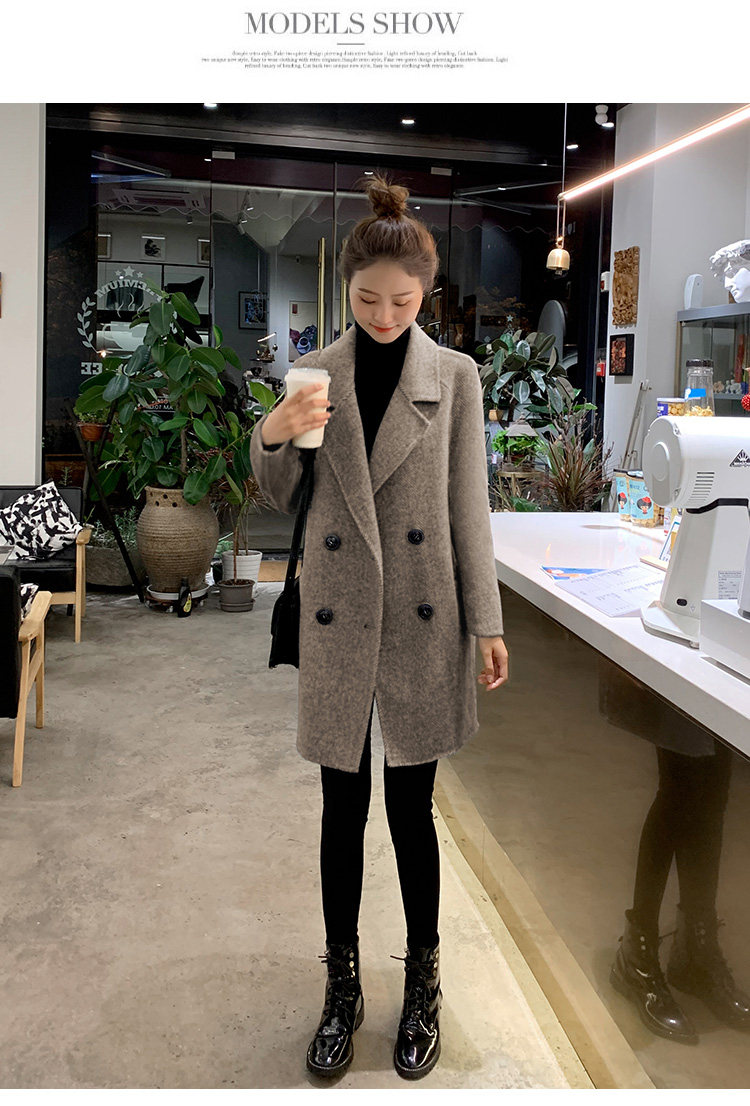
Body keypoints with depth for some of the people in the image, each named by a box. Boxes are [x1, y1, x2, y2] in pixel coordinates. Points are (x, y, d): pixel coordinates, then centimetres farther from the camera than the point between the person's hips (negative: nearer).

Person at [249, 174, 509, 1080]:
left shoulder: (454, 376, 0)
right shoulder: (315, 374, 3)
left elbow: (469, 504, 1)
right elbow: (282, 498, 7)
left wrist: (487, 623, -1)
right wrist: (272, 435, -14)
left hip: (422, 618, -1)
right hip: (337, 617, 1)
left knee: (411, 807, 8)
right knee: (343, 808, 11)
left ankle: (422, 987, 29)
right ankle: (342, 987, 29)